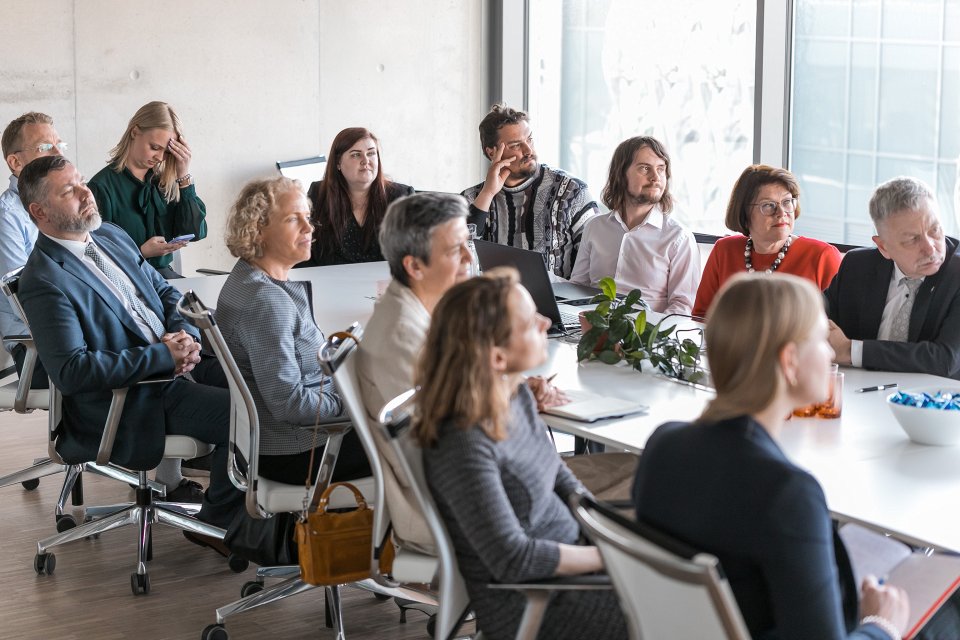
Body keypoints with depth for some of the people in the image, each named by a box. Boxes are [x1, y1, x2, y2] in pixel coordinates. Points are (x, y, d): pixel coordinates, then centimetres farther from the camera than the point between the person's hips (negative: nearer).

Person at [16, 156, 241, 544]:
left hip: (172, 364, 9)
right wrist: (163, 356, -24)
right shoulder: (44, 282, -17)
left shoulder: (112, 236, 10)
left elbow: (164, 291, 17)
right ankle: (215, 523, 2)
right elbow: (70, 371, -25)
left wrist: (185, 335, -7)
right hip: (128, 403, -9)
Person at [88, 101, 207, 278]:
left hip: (163, 272, 6)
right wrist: (142, 252, -19)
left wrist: (184, 176, 0)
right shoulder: (102, 187, -6)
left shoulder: (164, 181, 8)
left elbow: (196, 233, 3)